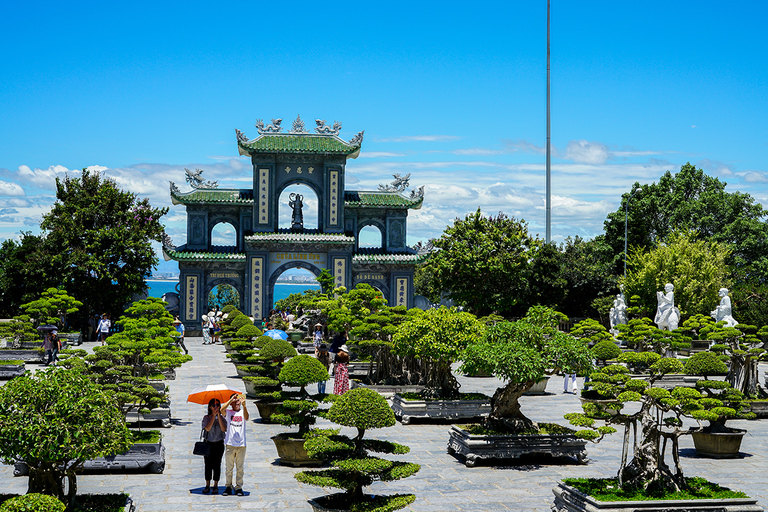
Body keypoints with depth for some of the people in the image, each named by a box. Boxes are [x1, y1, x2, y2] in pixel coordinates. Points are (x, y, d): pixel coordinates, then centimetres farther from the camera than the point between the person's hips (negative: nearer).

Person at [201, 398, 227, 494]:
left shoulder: (221, 417, 3)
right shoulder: (206, 417, 1)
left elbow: (223, 429, -13)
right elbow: (207, 428, -16)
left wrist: (219, 416, -15)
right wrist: (214, 416, -17)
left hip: (219, 444, 0)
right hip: (208, 443, 0)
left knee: (217, 465, 2)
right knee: (208, 465, 2)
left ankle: (215, 486, 10)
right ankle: (207, 486, 11)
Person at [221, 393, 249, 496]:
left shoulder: (243, 412, 5)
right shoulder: (228, 412, 5)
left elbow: (246, 417, -17)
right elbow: (222, 409, -16)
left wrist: (244, 405, -34)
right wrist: (231, 399, -22)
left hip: (241, 444, 0)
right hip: (230, 444, 0)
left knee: (240, 468, 5)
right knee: (229, 467, 5)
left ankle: (239, 487, 13)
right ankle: (228, 487, 15)